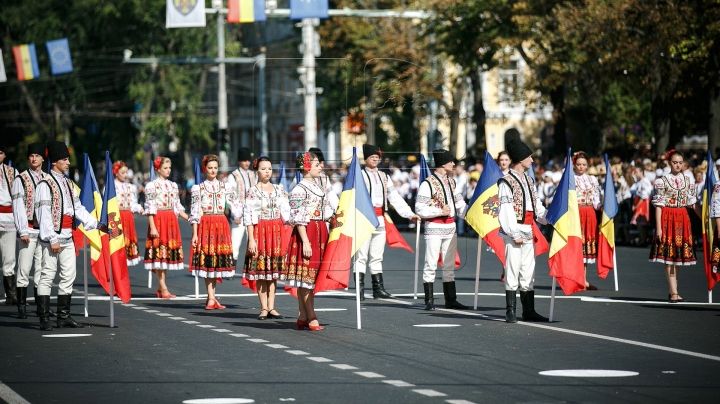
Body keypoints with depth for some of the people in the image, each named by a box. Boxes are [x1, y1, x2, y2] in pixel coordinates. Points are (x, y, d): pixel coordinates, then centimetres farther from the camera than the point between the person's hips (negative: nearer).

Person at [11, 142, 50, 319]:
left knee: (42, 270, 7)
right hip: (29, 230, -4)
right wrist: (23, 231, -11)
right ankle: (21, 307, -3)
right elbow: (18, 207, -4)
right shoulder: (21, 180, 0)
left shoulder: (48, 180, 13)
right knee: (24, 269, -6)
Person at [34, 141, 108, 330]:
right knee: (47, 276, -5)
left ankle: (64, 316, 15)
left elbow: (78, 208, 17)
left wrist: (97, 225, 9)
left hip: (67, 237, 8)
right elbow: (44, 214, -14)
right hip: (53, 238, -8)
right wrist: (52, 239, -18)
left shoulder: (69, 184, 15)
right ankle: (44, 319, -4)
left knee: (68, 276, 9)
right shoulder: (46, 185, -10)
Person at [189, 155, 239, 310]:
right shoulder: (198, 188, 3)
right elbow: (195, 213, 0)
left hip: (221, 225, 3)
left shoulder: (225, 188, 10)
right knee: (206, 261, -4)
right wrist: (195, 234, -6)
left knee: (218, 261, 4)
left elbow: (236, 207, 8)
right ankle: (211, 298, -3)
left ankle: (211, 298, 12)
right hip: (205, 226, -3)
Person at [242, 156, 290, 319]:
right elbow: (249, 216, -5)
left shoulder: (279, 191, 9)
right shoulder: (252, 192, -2)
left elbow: (286, 214, 10)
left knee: (273, 270, 5)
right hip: (260, 232, -3)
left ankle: (271, 307, 8)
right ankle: (264, 308, 1)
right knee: (260, 270, -2)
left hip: (277, 232, 3)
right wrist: (251, 239, -12)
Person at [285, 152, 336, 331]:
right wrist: (305, 242, -19)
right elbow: (299, 219, -15)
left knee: (309, 276, 9)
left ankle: (302, 317, 12)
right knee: (306, 275, -6)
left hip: (320, 233, 9)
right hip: (307, 233, -9)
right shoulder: (300, 190, -11)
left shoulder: (318, 187, 15)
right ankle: (312, 319, -7)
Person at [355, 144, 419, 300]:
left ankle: (378, 289, 12)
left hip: (380, 220, 6)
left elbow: (395, 197, 15)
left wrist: (410, 214, 7)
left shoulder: (384, 177, 16)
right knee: (362, 256, -5)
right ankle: (360, 289, -5)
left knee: (377, 257, 9)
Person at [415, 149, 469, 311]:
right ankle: (429, 300, 2)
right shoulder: (428, 184, -12)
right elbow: (419, 209, -15)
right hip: (434, 229, -7)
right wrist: (440, 211, -20)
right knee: (431, 265, -3)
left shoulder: (451, 181, 11)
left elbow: (459, 203, 15)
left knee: (449, 265, 11)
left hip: (450, 228, 7)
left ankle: (450, 300, 17)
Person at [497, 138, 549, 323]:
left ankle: (528, 311, 13)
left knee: (528, 272, 9)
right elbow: (506, 211, -13)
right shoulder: (506, 182, -9)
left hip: (529, 232, 8)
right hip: (514, 232, -8)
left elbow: (537, 206, 19)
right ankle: (510, 311, -2)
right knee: (513, 270, -6)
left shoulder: (528, 180, 16)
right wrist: (515, 234, -17)